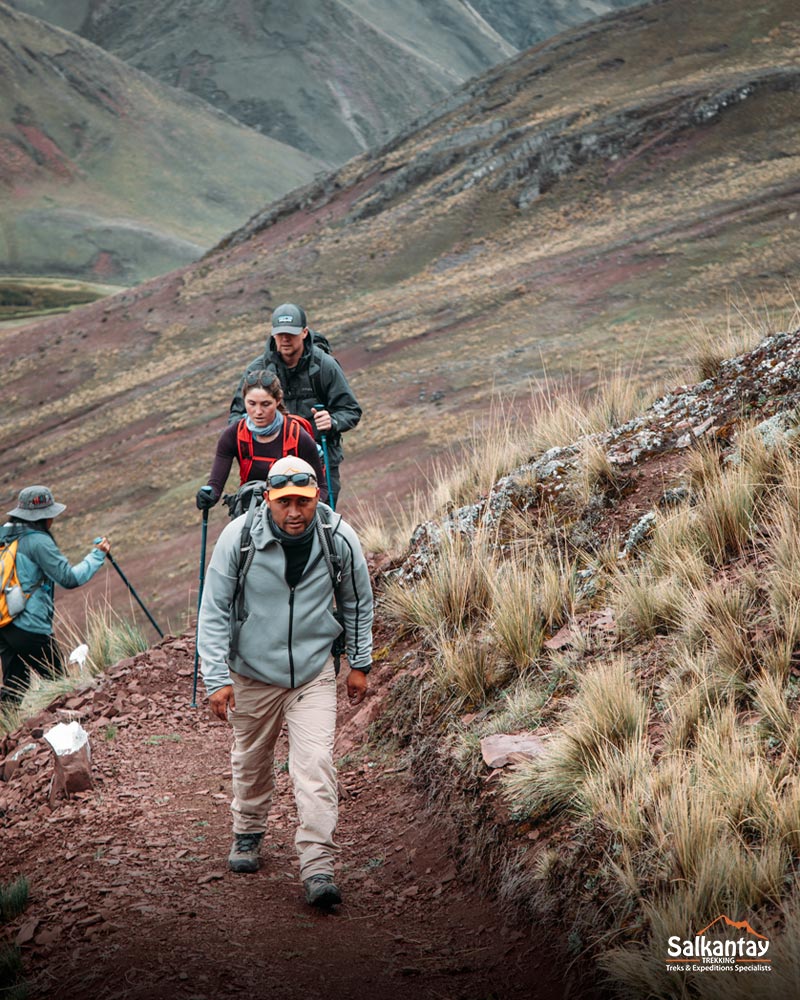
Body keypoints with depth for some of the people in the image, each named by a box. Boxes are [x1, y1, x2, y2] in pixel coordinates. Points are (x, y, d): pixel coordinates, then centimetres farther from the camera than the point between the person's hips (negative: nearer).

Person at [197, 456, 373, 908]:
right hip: (253, 672, 0)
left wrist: (360, 664, 10)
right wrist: (217, 677, -13)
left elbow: (358, 603, 5)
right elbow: (214, 610, -9)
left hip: (314, 673, 0)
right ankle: (249, 833, 43)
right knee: (251, 763, 17)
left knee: (316, 767, -12)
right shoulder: (239, 537, -17)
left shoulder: (340, 539, -13)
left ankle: (319, 867, -10)